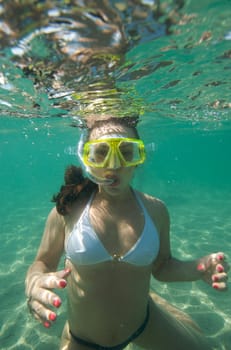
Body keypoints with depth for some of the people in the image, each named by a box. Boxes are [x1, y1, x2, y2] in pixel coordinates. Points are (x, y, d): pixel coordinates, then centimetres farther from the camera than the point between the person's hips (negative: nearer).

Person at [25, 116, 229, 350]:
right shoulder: (68, 209, -19)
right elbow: (43, 263, -8)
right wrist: (34, 282, -31)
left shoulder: (155, 210, -14)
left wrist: (198, 269, -21)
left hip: (144, 325, 2)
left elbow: (161, 267, -2)